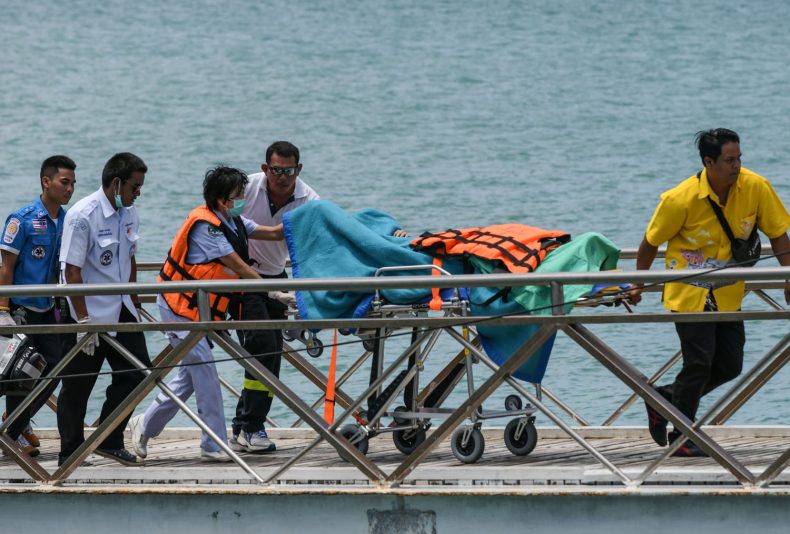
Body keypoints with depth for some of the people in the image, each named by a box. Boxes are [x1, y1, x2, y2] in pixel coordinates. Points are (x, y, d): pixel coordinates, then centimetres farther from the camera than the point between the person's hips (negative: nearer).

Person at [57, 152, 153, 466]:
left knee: (137, 371, 3)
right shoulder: (82, 216, -18)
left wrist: (133, 300, 17)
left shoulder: (129, 213, 5)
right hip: (90, 314, -7)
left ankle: (110, 442, 15)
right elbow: (72, 271, -19)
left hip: (121, 311, 7)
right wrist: (83, 320, -21)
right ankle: (69, 455, 12)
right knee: (77, 387, 2)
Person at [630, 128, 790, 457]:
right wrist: (638, 286, 4)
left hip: (727, 294, 5)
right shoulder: (681, 199, -21)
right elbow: (651, 243, -6)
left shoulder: (756, 188, -13)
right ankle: (680, 438, 7)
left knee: (730, 365, 3)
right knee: (699, 362, -10)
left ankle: (665, 399, 25)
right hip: (690, 291, -5)